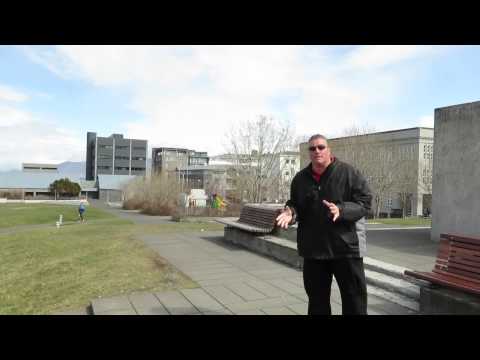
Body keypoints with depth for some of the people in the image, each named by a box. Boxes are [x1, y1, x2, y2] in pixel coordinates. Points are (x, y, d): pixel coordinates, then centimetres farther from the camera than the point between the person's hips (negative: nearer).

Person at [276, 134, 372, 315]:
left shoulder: (349, 172, -6)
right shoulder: (300, 178, 7)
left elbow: (365, 202, -10)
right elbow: (295, 205, 15)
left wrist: (341, 210, -26)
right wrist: (290, 212, -8)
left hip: (346, 246, -4)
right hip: (313, 249, 4)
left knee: (354, 299, 7)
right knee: (317, 299, 18)